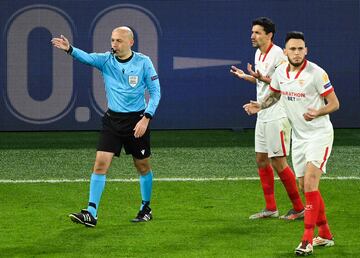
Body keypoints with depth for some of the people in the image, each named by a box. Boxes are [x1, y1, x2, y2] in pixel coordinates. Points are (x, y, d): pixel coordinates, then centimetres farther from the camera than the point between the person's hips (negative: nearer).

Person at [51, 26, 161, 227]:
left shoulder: (143, 62, -6)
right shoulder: (106, 60, -2)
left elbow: (155, 91, -4)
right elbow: (87, 57, -22)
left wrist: (146, 118, -15)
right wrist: (70, 49, -44)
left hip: (137, 120, -2)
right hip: (113, 120, 2)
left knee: (143, 167, 10)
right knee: (101, 163, -10)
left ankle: (146, 208, 31)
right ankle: (91, 213, -12)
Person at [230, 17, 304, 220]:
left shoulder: (278, 54, -15)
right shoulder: (258, 54, 12)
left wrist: (264, 79, -27)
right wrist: (246, 76, 16)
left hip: (277, 116, -9)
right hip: (263, 115, 9)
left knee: (278, 163, -7)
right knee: (261, 160, 11)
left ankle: (299, 208, 2)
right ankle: (271, 208, 18)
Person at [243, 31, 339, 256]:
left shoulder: (316, 73, -16)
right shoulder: (280, 73, 2)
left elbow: (334, 103, -11)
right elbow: (275, 95, 22)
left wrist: (317, 112, -30)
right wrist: (260, 106, 3)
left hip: (319, 133, -7)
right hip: (299, 136, 7)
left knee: (310, 183, -19)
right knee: (305, 187, 9)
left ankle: (308, 240, -20)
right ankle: (325, 235, 24)